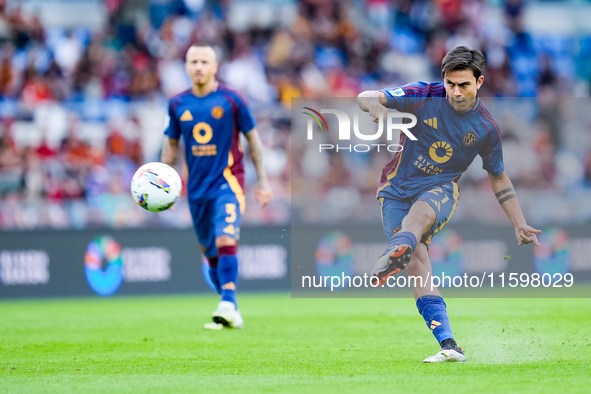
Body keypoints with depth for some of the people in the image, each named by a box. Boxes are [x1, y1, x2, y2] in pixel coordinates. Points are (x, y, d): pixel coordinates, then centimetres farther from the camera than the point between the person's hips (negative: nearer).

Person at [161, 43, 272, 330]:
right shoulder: (178, 104, 6)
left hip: (227, 182, -4)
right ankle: (229, 314, 19)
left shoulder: (231, 100, -4)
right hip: (197, 187, 4)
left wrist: (262, 181, 4)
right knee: (211, 254, 8)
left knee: (225, 241, -24)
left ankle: (228, 305, -30)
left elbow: (253, 139, 4)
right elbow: (171, 146, 17)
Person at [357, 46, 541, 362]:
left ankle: (396, 253, -72)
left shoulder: (486, 128, 1)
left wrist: (520, 225, 10)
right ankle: (449, 346, -26)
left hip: (441, 191, 0)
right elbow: (365, 97, -8)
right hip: (397, 190, 0)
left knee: (421, 211, -38)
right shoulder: (424, 96, -5)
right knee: (417, 261, -21)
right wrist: (375, 105, -33)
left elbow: (499, 178, 14)